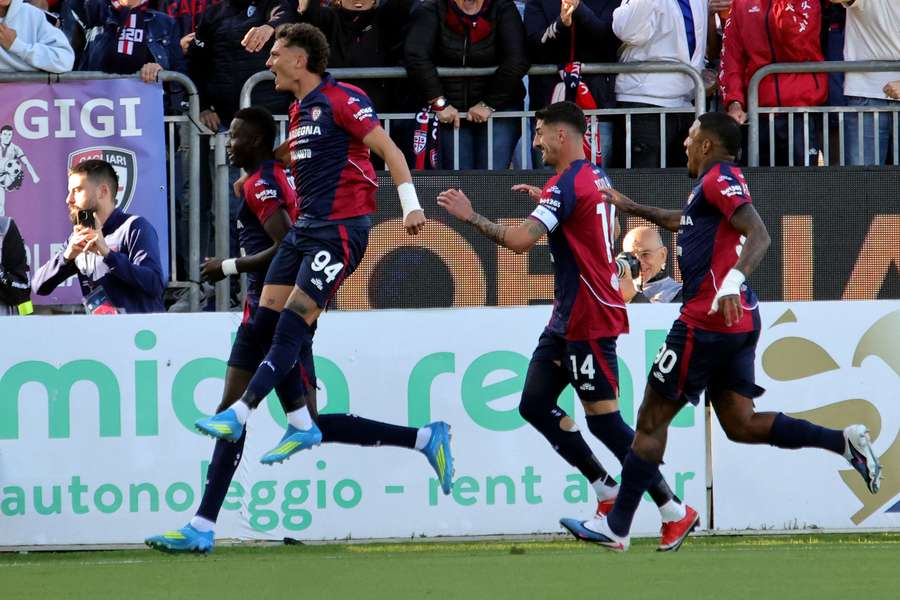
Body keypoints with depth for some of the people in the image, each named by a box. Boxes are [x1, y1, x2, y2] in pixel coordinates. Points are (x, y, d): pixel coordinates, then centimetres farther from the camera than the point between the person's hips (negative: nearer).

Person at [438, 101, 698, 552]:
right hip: (569, 317, 10)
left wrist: (469, 216, -16)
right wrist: (545, 202, 25)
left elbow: (521, 240, -28)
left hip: (588, 321, -10)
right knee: (535, 403, 9)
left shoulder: (566, 185, -18)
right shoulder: (595, 178, 12)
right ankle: (608, 492, 13)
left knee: (603, 418, -7)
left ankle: (675, 512, -3)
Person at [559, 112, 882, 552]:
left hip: (707, 320, -10)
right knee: (740, 424, 7)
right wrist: (632, 208, 47)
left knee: (651, 420, -2)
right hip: (739, 322, 10)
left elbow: (759, 234, -23)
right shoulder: (714, 186, 20)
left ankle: (616, 527, 3)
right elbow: (682, 221, 42)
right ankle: (845, 440, -7)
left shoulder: (720, 178, -9)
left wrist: (734, 280, -38)